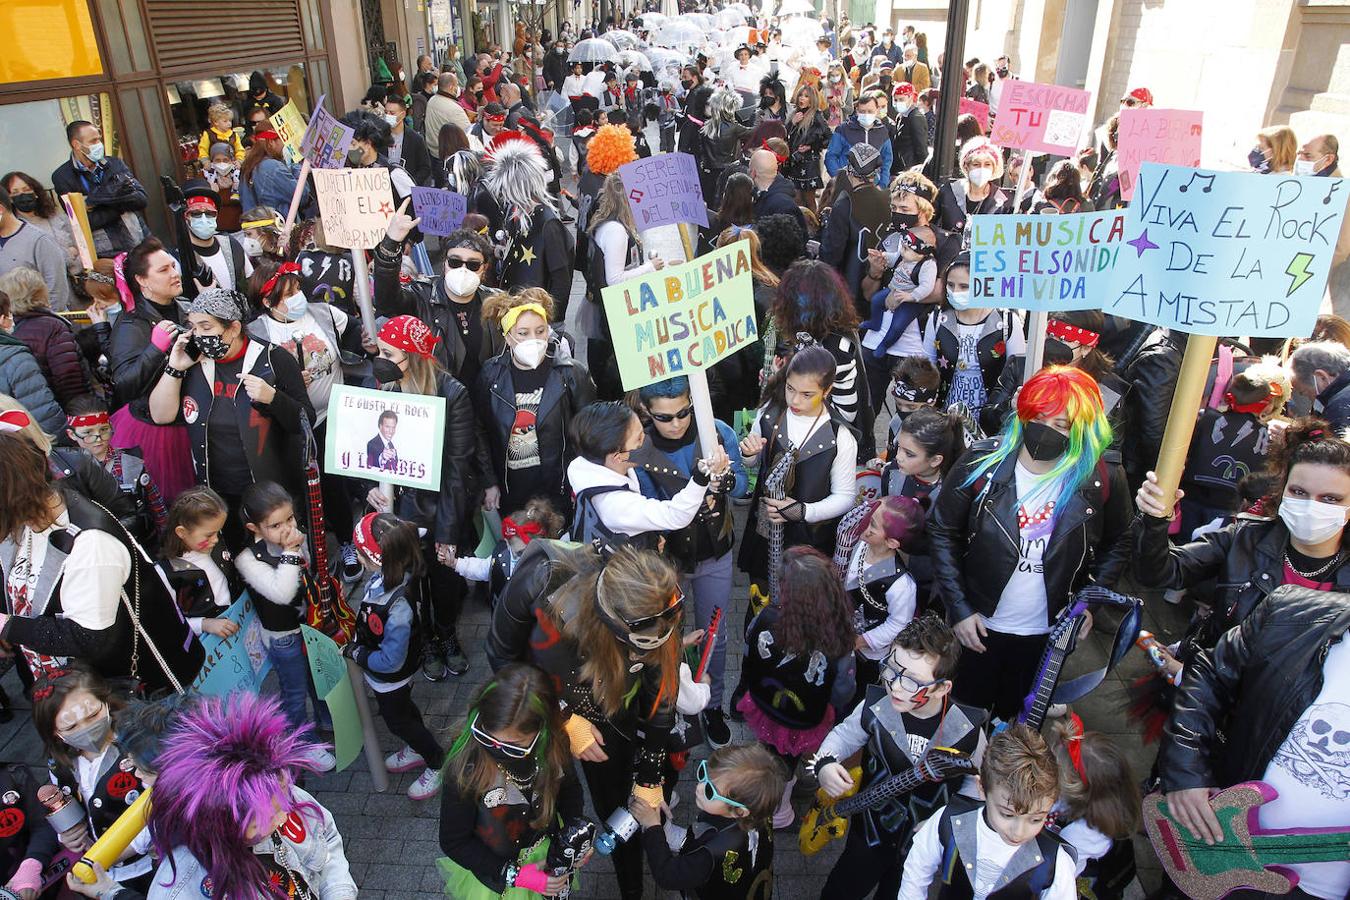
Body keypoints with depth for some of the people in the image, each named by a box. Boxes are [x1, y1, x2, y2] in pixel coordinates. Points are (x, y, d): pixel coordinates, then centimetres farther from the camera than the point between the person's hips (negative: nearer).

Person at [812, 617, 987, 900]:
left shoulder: (967, 730, -24)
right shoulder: (876, 707, -23)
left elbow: (973, 784, -6)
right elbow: (844, 735, -2)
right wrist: (824, 763, -21)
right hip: (871, 830, 1)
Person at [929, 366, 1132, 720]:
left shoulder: (1103, 477, -14)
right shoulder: (982, 462, -17)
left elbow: (1116, 545, 3)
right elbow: (943, 533, -8)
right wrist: (960, 609, -10)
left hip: (1049, 633, 1)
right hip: (978, 625, 0)